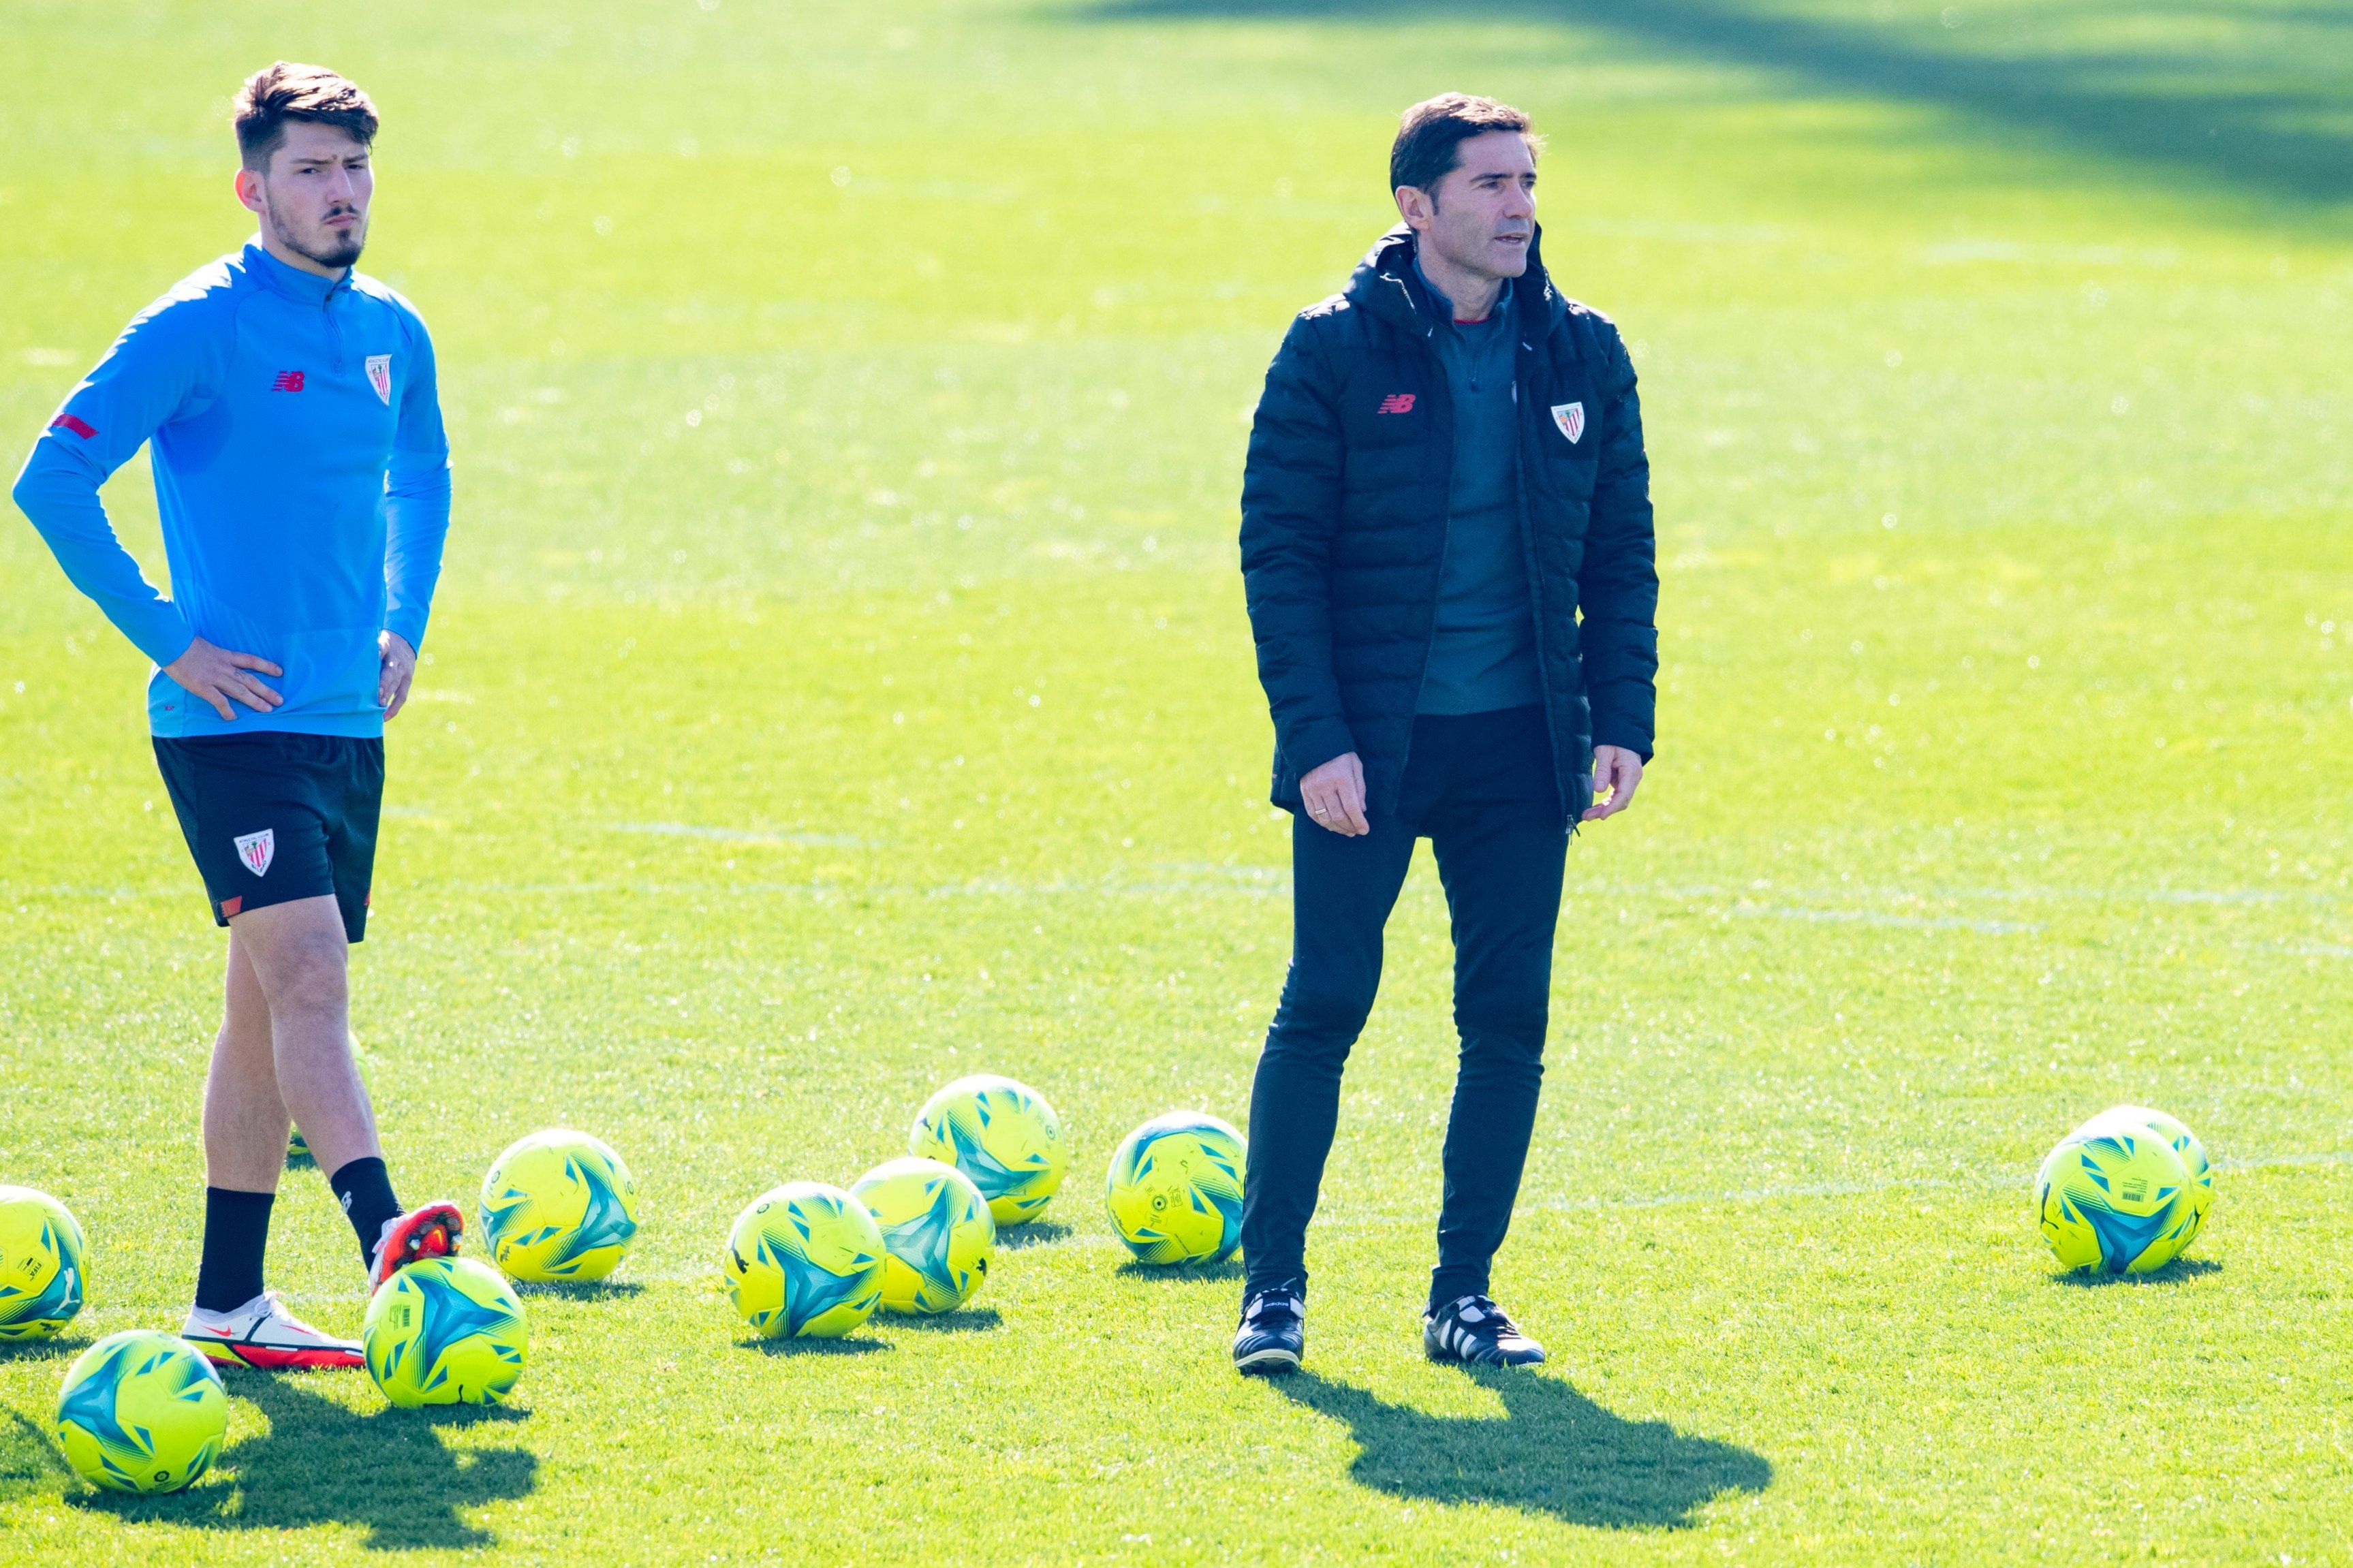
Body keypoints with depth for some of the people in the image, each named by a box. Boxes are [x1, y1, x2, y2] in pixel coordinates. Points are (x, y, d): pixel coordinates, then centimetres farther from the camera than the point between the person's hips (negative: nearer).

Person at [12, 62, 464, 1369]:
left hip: (347, 725, 7)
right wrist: (168, 637, -14)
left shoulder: (392, 335, 10)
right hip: (232, 719, -7)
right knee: (308, 978, -19)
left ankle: (228, 1302, 15)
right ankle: (382, 1236, -31)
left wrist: (402, 621, 16)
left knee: (269, 1005, 10)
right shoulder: (198, 328, -11)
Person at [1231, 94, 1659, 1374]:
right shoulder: (1336, 351, -5)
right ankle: (1273, 1287, 7)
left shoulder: (1581, 354, 6)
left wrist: (1621, 721, 0)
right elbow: (1279, 552, -6)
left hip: (1521, 743, 3)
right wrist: (1315, 737, -13)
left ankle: (1463, 1293, 13)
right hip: (1367, 743, -3)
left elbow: (1620, 555, 10)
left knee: (1508, 1019, 3)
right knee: (1324, 1006, -3)